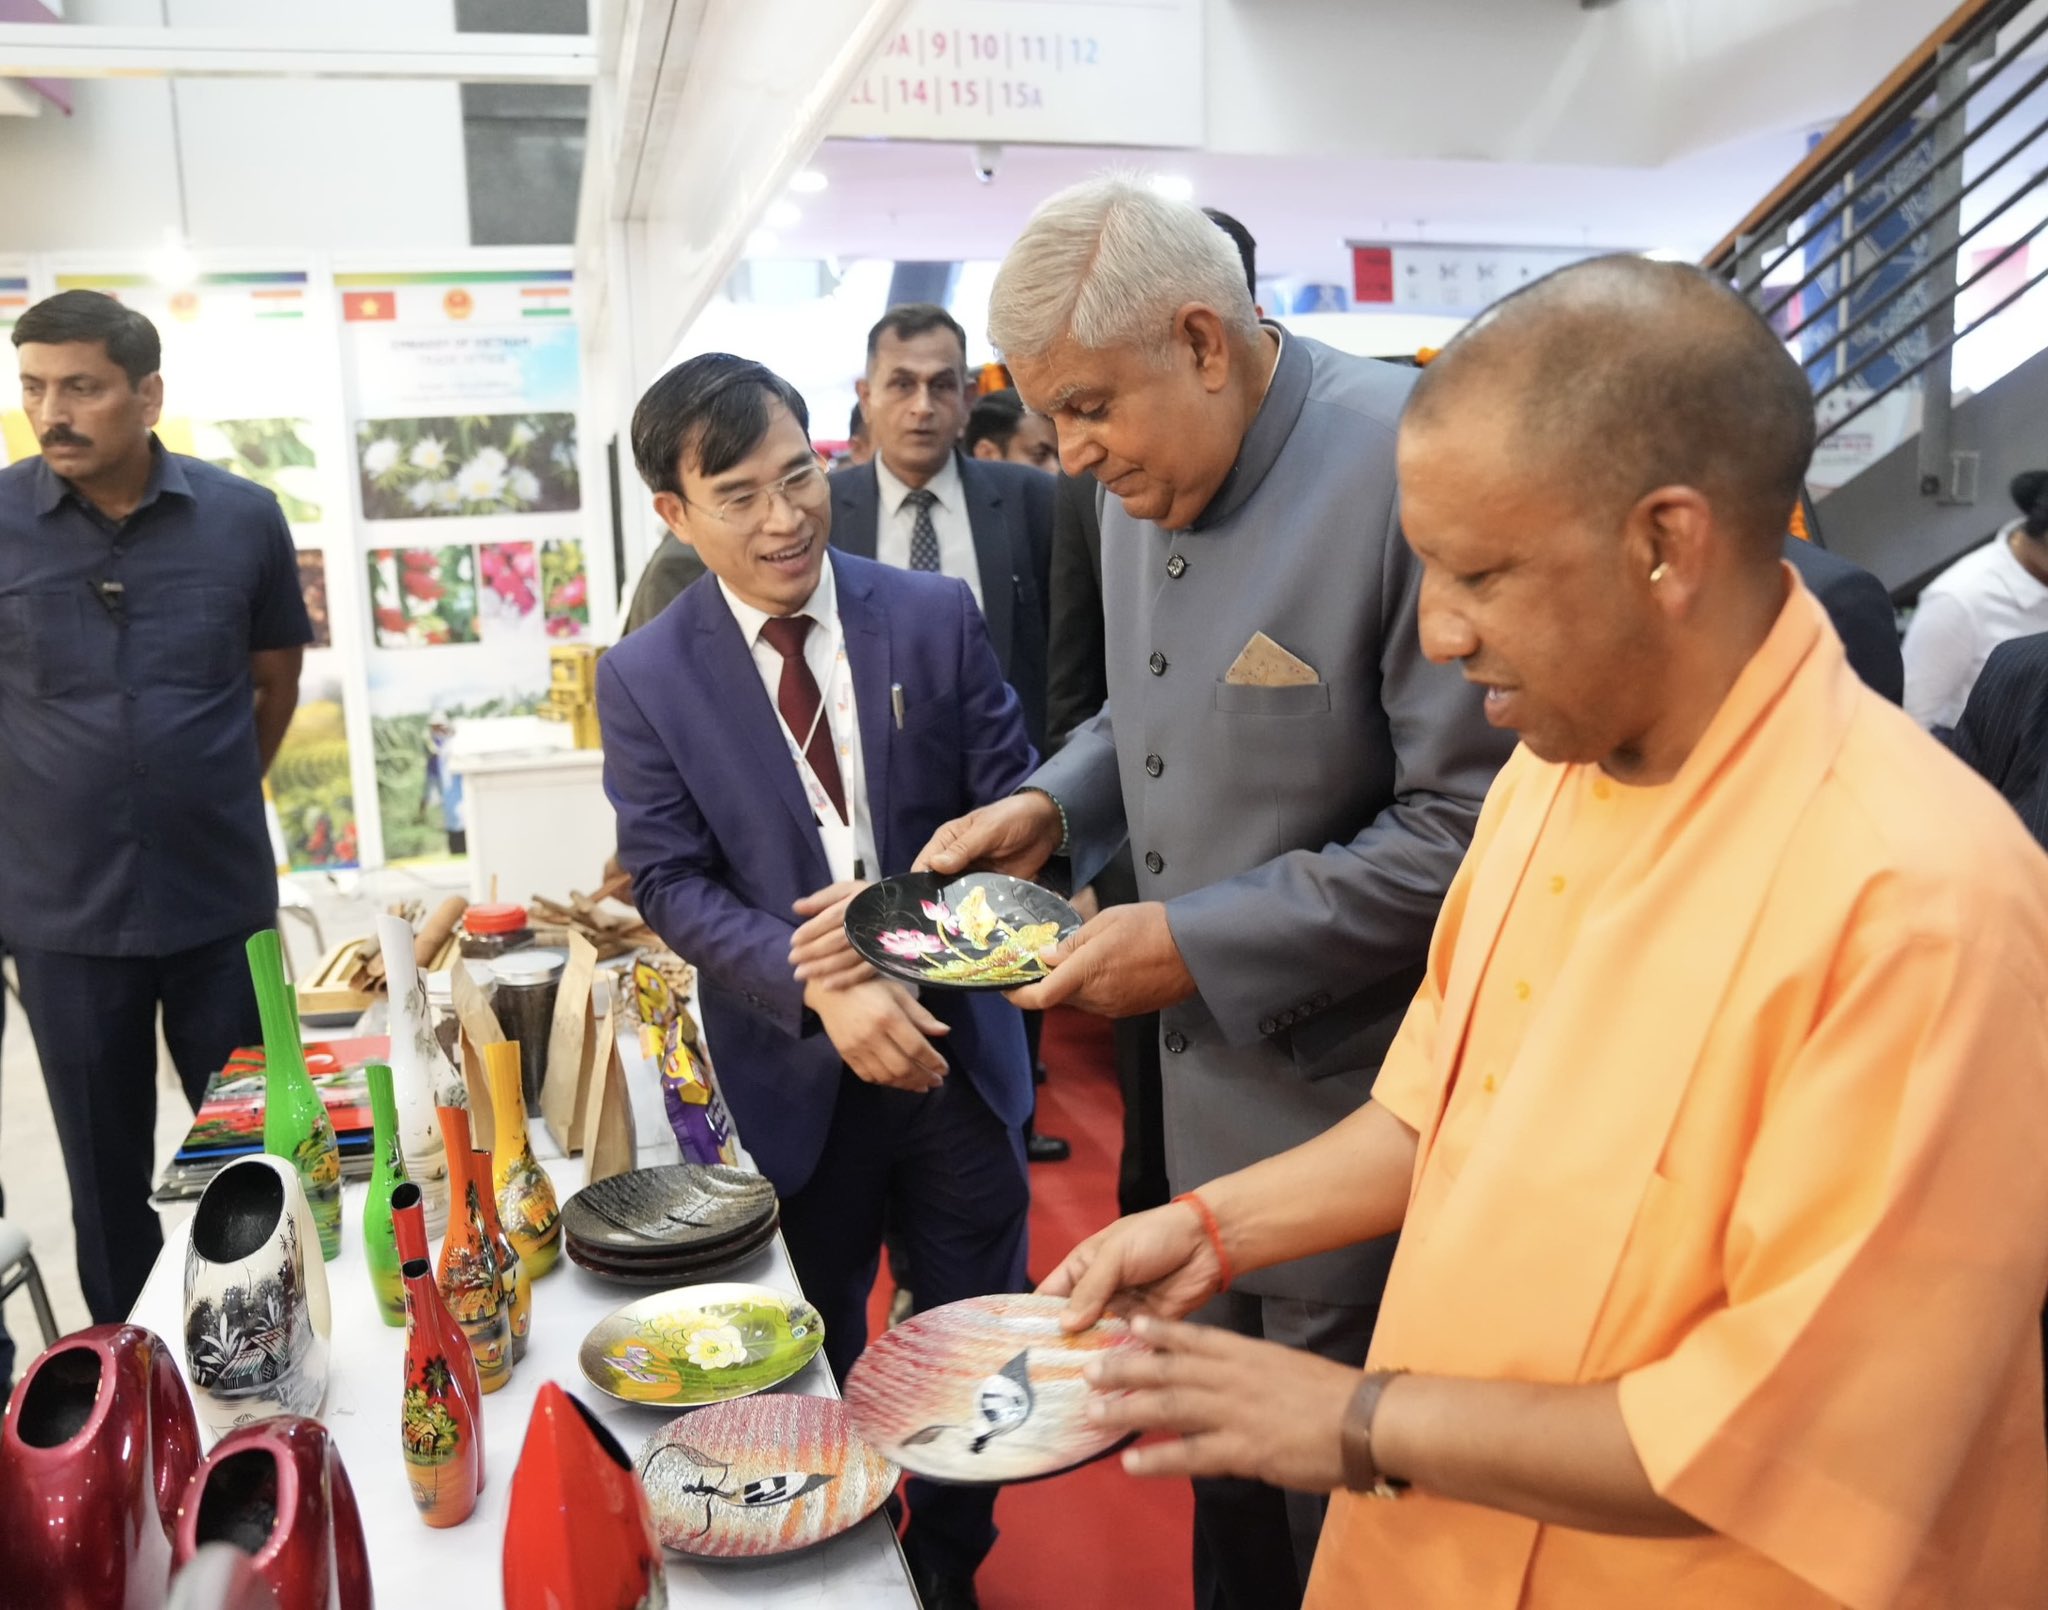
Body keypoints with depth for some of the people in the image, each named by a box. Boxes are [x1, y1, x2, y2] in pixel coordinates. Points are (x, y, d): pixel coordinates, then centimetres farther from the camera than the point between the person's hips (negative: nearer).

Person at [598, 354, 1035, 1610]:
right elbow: (670, 884, -8)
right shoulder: (645, 678, -6)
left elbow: (1010, 806, -2)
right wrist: (820, 987, -23)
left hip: (955, 1036, 1)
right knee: (814, 1360, 19)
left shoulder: (937, 616, -4)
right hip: (794, 1072, -1)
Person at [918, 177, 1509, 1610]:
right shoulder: (1145, 482, 3)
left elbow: (1471, 827, -24)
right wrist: (1052, 806, 0)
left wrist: (1202, 945, -21)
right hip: (1204, 1083, 7)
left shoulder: (1410, 468, -23)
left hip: (1345, 1103, -7)